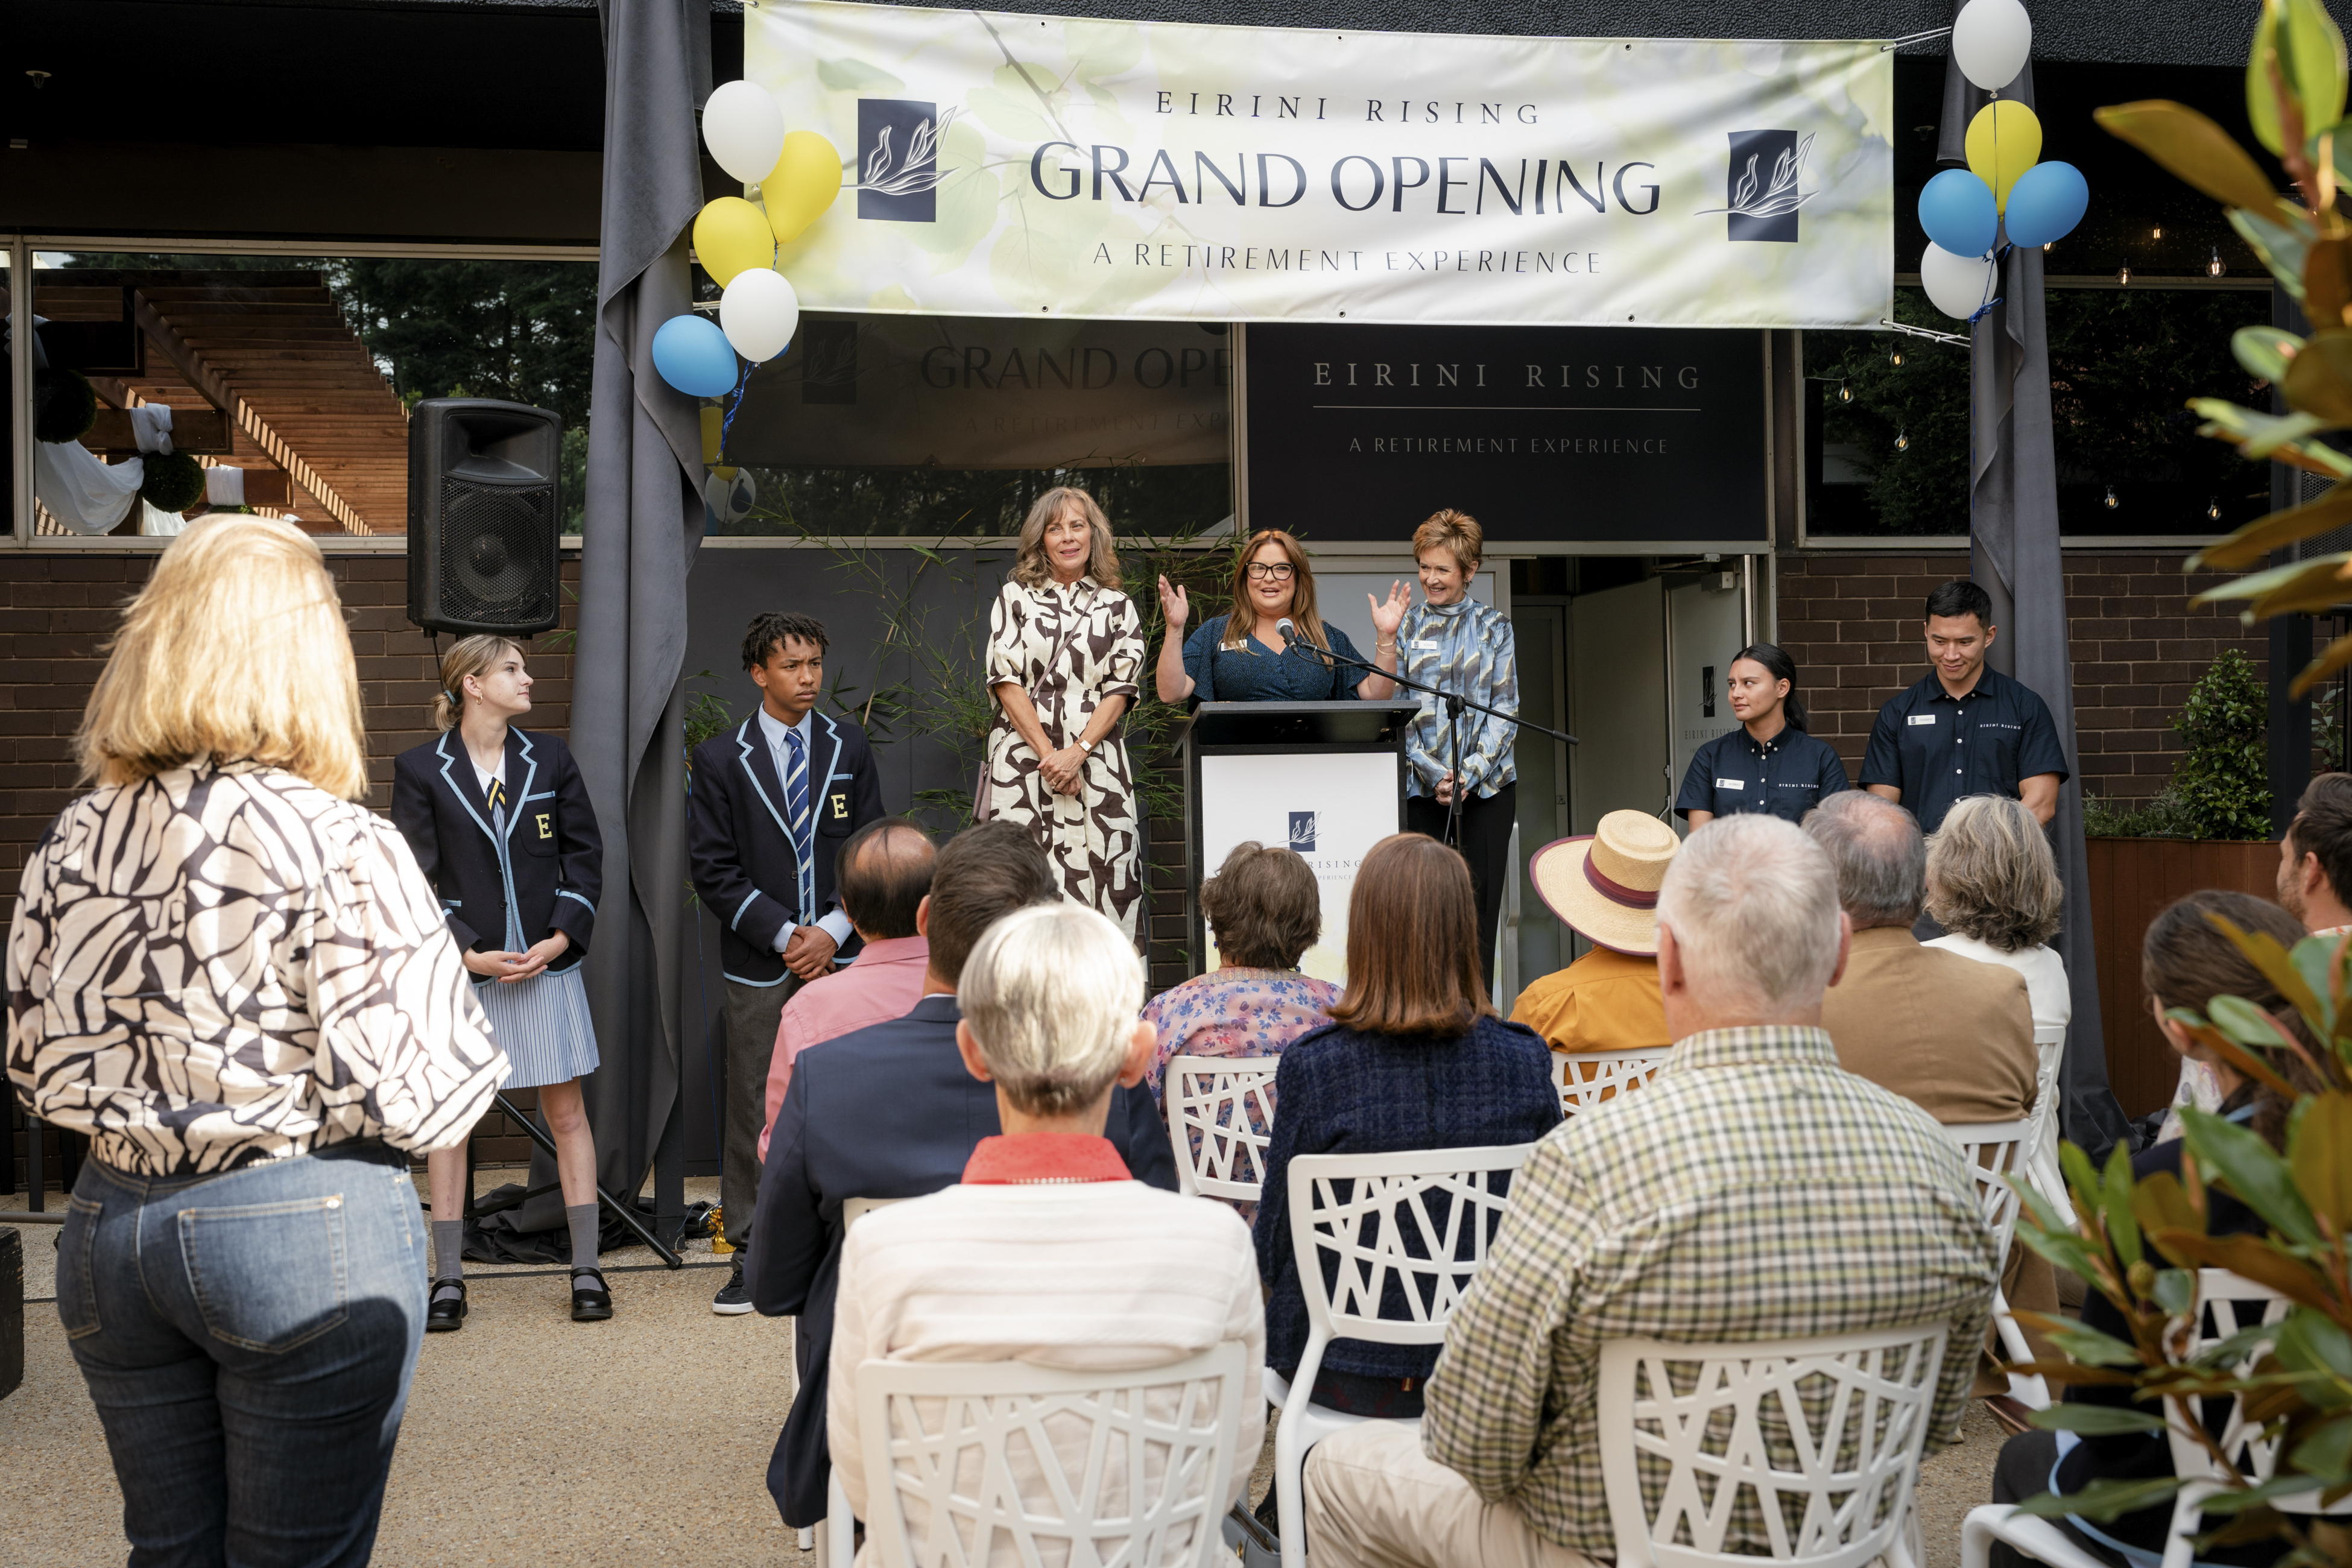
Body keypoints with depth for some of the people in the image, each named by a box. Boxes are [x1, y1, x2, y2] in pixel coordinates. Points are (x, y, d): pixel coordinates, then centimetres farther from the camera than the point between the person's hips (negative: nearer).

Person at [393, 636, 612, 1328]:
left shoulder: (550, 758, 6)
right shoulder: (420, 769, -2)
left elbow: (586, 854, 7)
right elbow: (415, 875, -3)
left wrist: (561, 938, -5)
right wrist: (469, 953, -11)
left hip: (546, 961, 2)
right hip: (458, 966, -2)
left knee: (565, 1112, 4)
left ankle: (586, 1270, 11)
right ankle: (448, 1280, 12)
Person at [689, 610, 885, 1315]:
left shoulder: (849, 748, 8)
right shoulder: (720, 759, 1)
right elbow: (714, 870, -2)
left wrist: (834, 930, -7)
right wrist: (784, 935, -10)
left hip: (841, 958, 2)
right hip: (760, 966, -1)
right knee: (753, 1108, 1)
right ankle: (750, 1253, 11)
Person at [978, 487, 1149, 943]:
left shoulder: (1117, 607, 14)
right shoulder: (1015, 597, 11)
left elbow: (1121, 688, 5)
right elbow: (1005, 679, 2)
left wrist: (1077, 752, -9)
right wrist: (1047, 754, -8)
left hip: (1094, 759, 1)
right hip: (1023, 754, -1)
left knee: (1097, 869, -8)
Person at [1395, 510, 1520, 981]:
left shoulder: (1494, 627, 8)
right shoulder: (1406, 628, 9)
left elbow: (1505, 708, 2)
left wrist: (1469, 773, -11)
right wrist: (1434, 775, -11)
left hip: (1486, 785, 0)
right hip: (1420, 786, 0)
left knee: (1479, 902, -1)